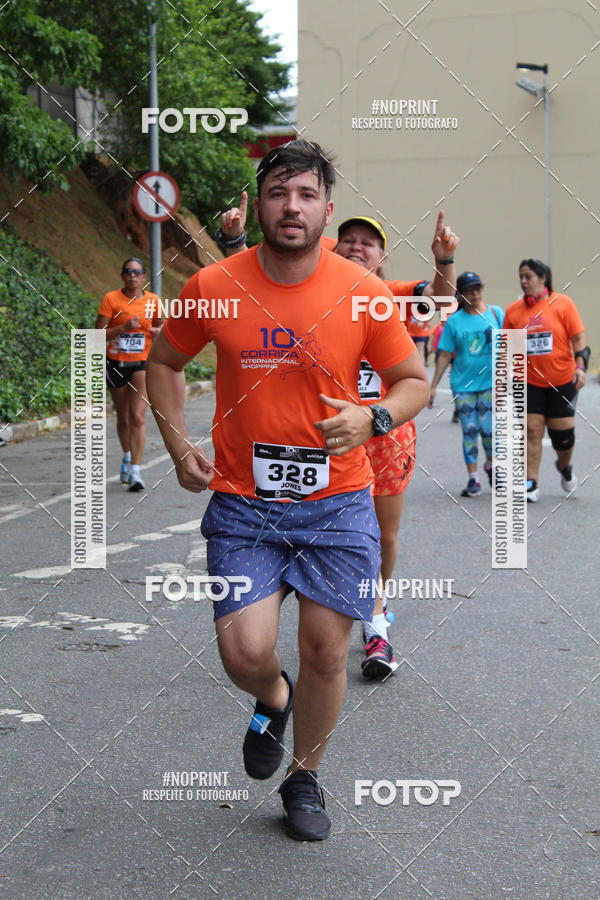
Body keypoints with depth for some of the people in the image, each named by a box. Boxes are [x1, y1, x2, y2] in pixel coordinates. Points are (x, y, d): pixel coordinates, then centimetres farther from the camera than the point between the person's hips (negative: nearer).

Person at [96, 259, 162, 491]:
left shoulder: (153, 301, 4)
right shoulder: (111, 299, -3)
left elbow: (160, 327, 20)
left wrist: (156, 331, -2)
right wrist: (123, 327, -20)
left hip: (142, 365, 0)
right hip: (116, 365, 0)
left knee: (138, 417, -13)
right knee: (123, 418, 12)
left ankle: (135, 471, -15)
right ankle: (127, 457, 37)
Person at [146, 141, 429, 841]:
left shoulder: (363, 294, -6)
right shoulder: (213, 287, -5)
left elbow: (413, 381, 6)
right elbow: (164, 362, 12)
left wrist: (372, 420, -15)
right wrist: (179, 446, 1)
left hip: (337, 502, 0)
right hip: (243, 503, 0)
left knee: (325, 652, 4)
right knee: (244, 653, -8)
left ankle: (303, 780, 30)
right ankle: (273, 699, 31)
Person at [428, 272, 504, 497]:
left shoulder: (496, 313, 2)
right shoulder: (454, 320, 2)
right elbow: (444, 355, 6)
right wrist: (433, 386, 5)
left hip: (490, 382, -1)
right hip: (463, 384, 1)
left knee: (488, 429, -6)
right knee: (469, 431, 1)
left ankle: (491, 465, 22)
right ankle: (473, 479, 10)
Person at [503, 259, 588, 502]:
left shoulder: (563, 303, -4)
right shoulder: (513, 310, 2)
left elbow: (578, 338, -3)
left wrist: (580, 366, -15)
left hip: (562, 381, -1)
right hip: (529, 382, 1)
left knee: (563, 434, 3)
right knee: (532, 431, -6)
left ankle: (565, 466, 35)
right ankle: (531, 485, -1)